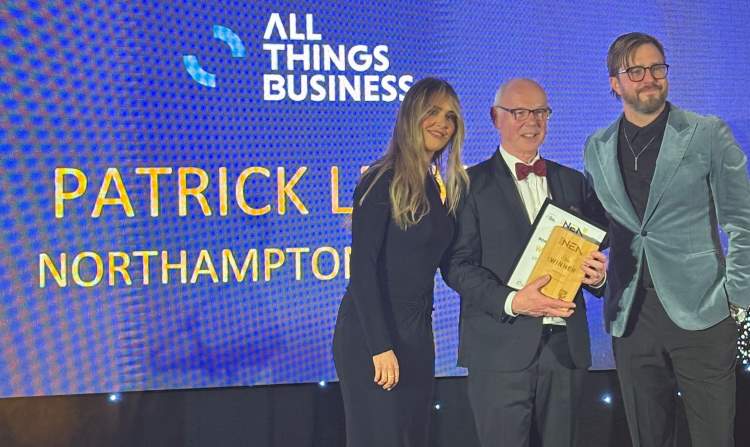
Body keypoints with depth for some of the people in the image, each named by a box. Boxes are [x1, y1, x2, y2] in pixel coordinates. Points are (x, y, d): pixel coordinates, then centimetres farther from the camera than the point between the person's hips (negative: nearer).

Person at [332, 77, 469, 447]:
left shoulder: (436, 188, 12)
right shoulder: (382, 181, -12)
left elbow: (429, 261, 12)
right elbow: (362, 267, -17)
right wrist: (380, 347, -21)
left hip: (417, 333, 8)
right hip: (372, 333, -8)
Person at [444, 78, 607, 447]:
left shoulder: (572, 181, 14)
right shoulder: (472, 184, 0)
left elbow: (592, 249, 16)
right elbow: (457, 264, -7)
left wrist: (597, 274, -7)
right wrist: (511, 302, -21)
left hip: (566, 345, 4)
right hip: (501, 348, -4)